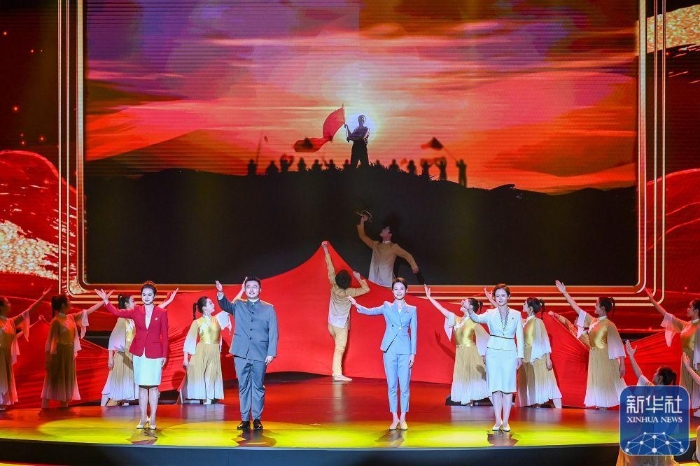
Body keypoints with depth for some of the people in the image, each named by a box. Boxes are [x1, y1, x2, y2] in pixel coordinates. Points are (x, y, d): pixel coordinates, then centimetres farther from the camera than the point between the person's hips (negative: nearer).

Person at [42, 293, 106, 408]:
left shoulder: (71, 318, 8)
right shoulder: (56, 321, -13)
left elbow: (87, 312, 13)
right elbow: (51, 341, -14)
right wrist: (49, 359, -16)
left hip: (69, 355, 8)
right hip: (58, 355, -8)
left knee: (67, 382, 10)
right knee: (54, 382, -6)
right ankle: (43, 411, -2)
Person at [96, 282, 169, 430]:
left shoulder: (162, 313, -1)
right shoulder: (136, 311, 6)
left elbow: (164, 335, -1)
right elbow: (117, 312, -4)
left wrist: (164, 355, -4)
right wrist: (106, 301, -18)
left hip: (155, 354, -2)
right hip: (139, 353, 2)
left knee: (153, 386, 1)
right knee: (142, 386, 7)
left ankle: (152, 419, 6)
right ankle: (143, 419, 13)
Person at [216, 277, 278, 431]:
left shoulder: (268, 308, 4)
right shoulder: (238, 305, 10)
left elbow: (273, 332, 0)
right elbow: (226, 305, -9)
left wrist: (271, 353, -8)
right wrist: (220, 293, -29)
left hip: (260, 354, -1)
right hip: (241, 353, 2)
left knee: (258, 387, 4)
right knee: (243, 387, 5)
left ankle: (257, 419, 10)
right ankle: (245, 419, 11)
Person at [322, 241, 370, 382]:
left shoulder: (334, 287, -11)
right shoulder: (349, 292, -21)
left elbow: (330, 269, -7)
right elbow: (366, 289, -16)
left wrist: (326, 251, -2)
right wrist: (359, 278, -7)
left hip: (332, 324, 5)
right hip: (341, 326, -5)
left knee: (339, 348, 20)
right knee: (339, 350, -11)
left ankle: (335, 371, 19)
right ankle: (337, 374, -19)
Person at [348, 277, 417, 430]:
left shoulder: (412, 309, 6)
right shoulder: (387, 307, 7)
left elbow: (414, 333, 4)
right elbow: (370, 311, -1)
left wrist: (413, 353, 0)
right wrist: (356, 305, -16)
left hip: (405, 351, 0)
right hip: (390, 350, 0)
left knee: (404, 386, 1)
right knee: (392, 386, 4)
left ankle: (402, 419, 10)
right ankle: (394, 418, 12)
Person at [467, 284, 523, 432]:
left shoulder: (516, 314, 4)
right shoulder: (490, 314, 1)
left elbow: (519, 336, 5)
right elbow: (477, 318, -18)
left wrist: (520, 355, 0)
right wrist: (469, 310, -38)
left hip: (509, 352, 0)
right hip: (493, 351, 0)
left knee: (508, 386, 0)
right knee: (496, 386, 2)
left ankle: (505, 421, 4)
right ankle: (498, 421, 6)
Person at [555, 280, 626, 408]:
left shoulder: (609, 325, -11)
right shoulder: (592, 321, 9)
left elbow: (617, 344, -12)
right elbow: (576, 308, 13)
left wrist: (622, 364, -17)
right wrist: (564, 292, 13)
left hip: (605, 359, -7)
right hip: (594, 358, 7)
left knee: (606, 385, -6)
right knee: (597, 384, 6)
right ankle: (602, 407, 9)